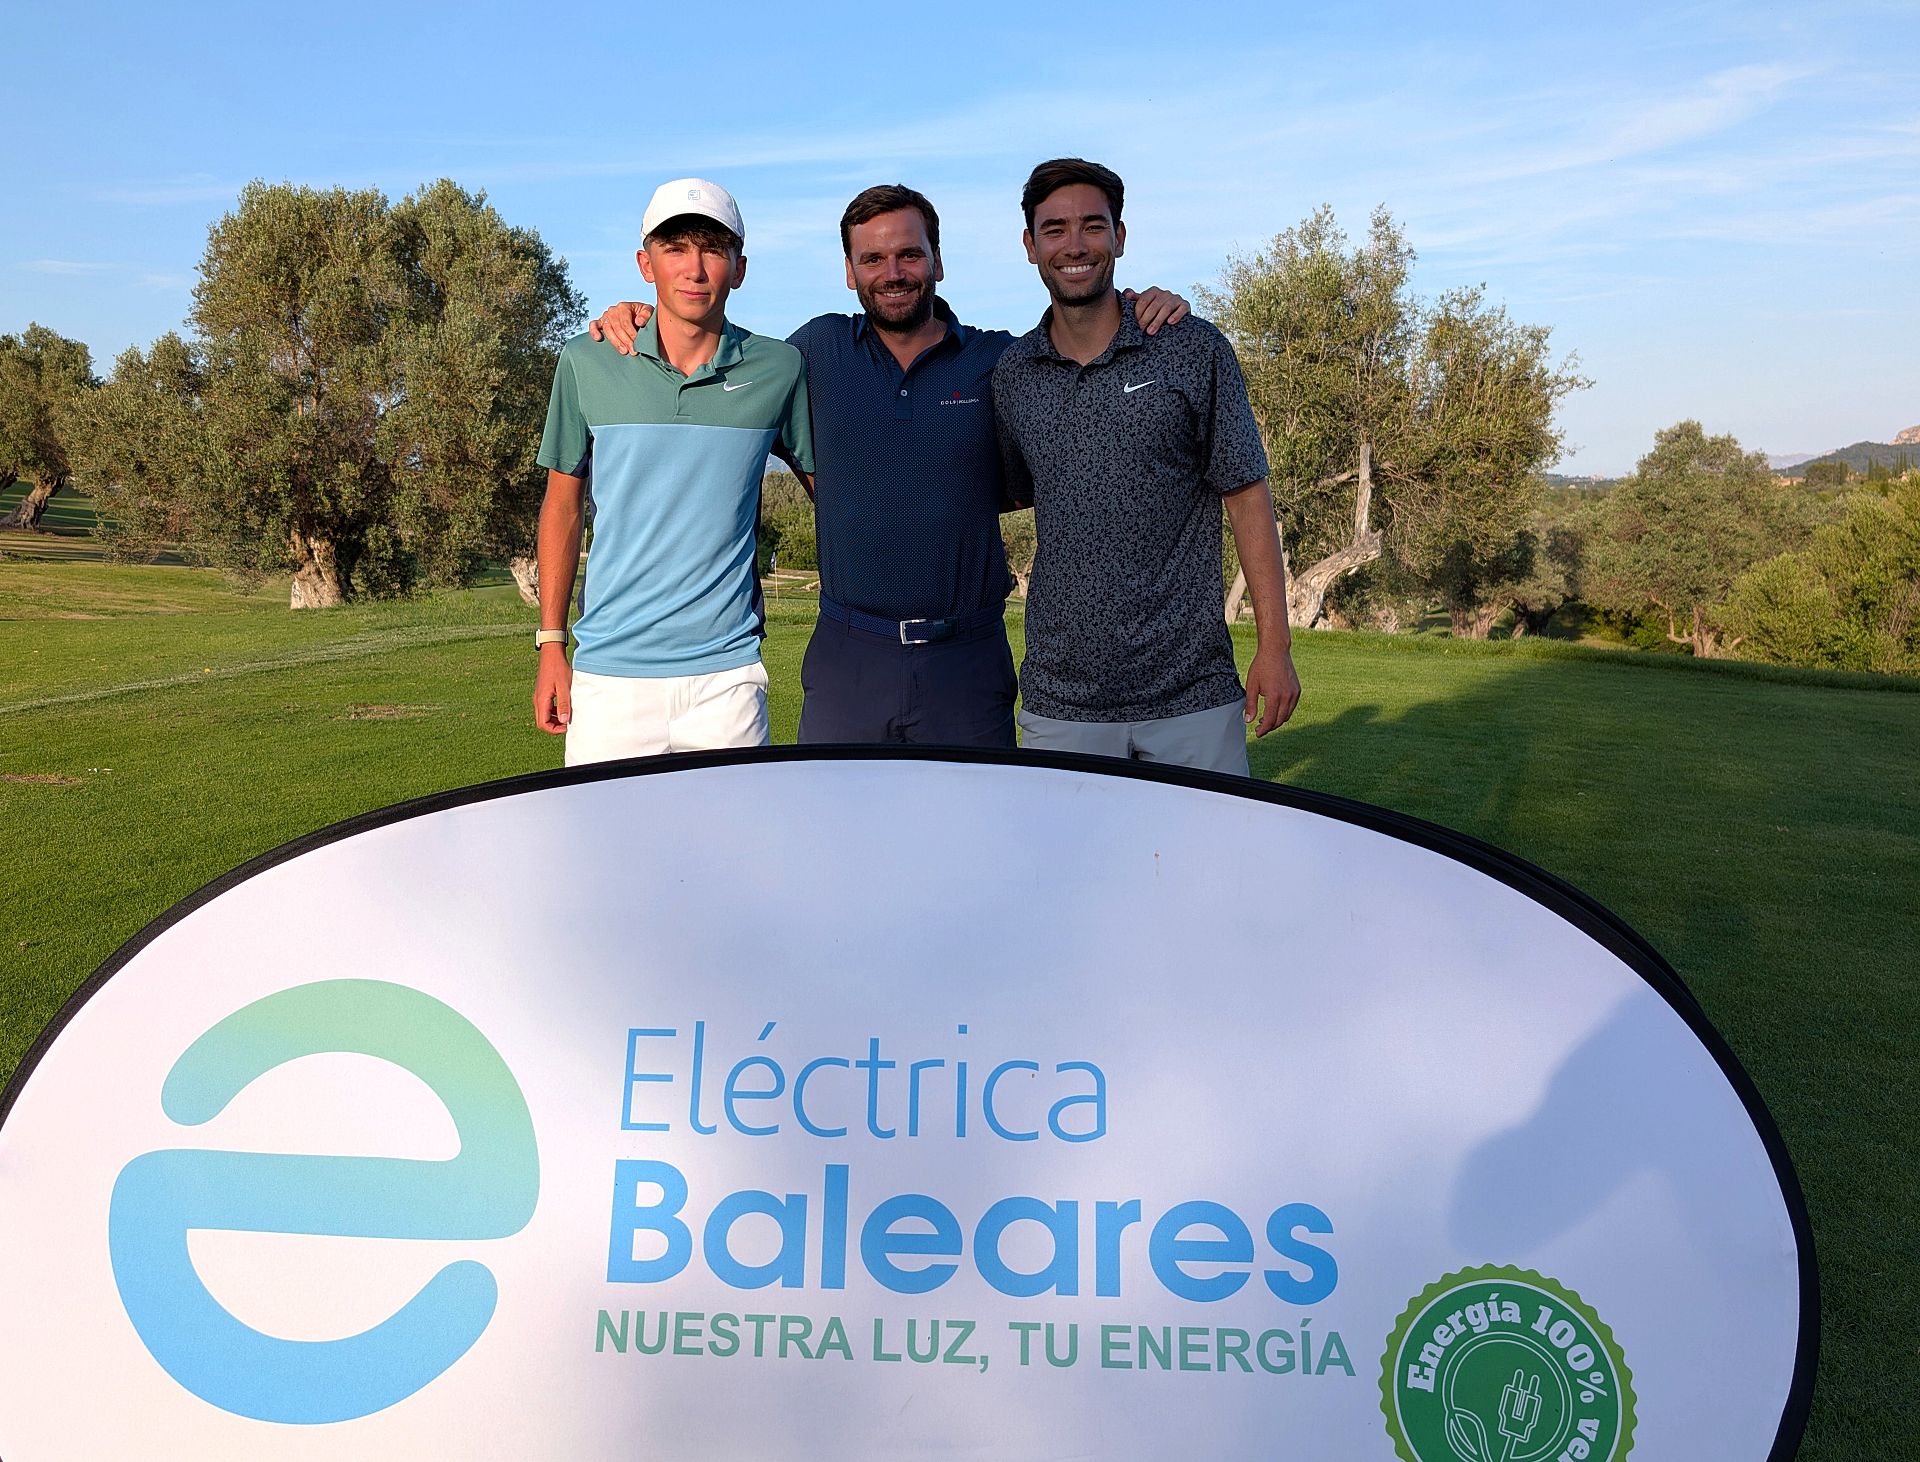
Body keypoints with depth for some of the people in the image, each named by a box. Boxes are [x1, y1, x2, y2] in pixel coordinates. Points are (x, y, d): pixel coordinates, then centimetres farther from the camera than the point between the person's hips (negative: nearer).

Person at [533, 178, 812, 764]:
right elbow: (562, 506, 11)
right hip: (609, 674, 1)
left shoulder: (778, 370, 0)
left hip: (726, 672, 0)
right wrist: (551, 645, 8)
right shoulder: (585, 364, 2)